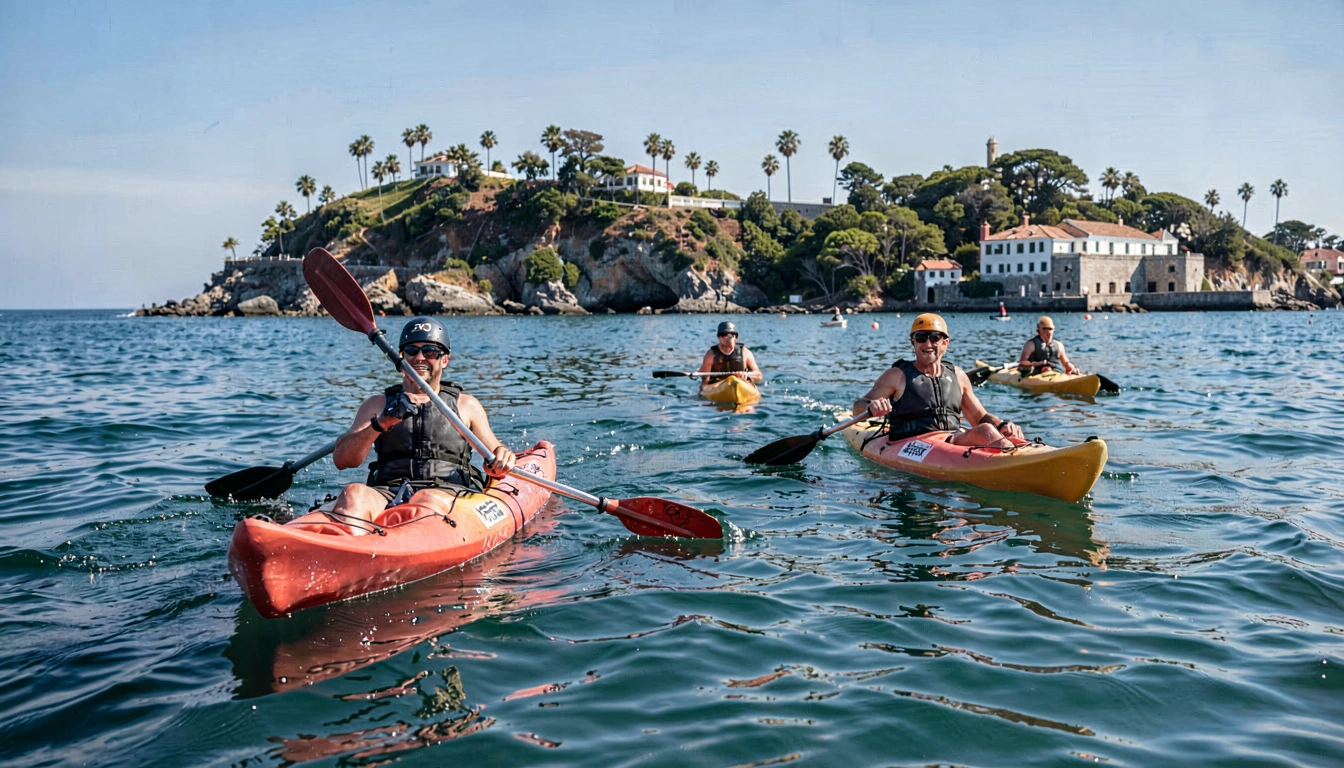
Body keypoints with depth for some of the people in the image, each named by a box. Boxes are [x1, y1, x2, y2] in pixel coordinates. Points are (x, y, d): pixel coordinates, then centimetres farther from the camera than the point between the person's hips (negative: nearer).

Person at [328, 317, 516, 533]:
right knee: (354, 494, -33)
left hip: (449, 495, -1)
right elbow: (341, 460, 8)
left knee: (428, 500, -38)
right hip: (387, 493, 1)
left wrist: (502, 455, -4)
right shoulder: (378, 405, 21)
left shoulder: (466, 405, 21)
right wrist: (381, 423, -10)